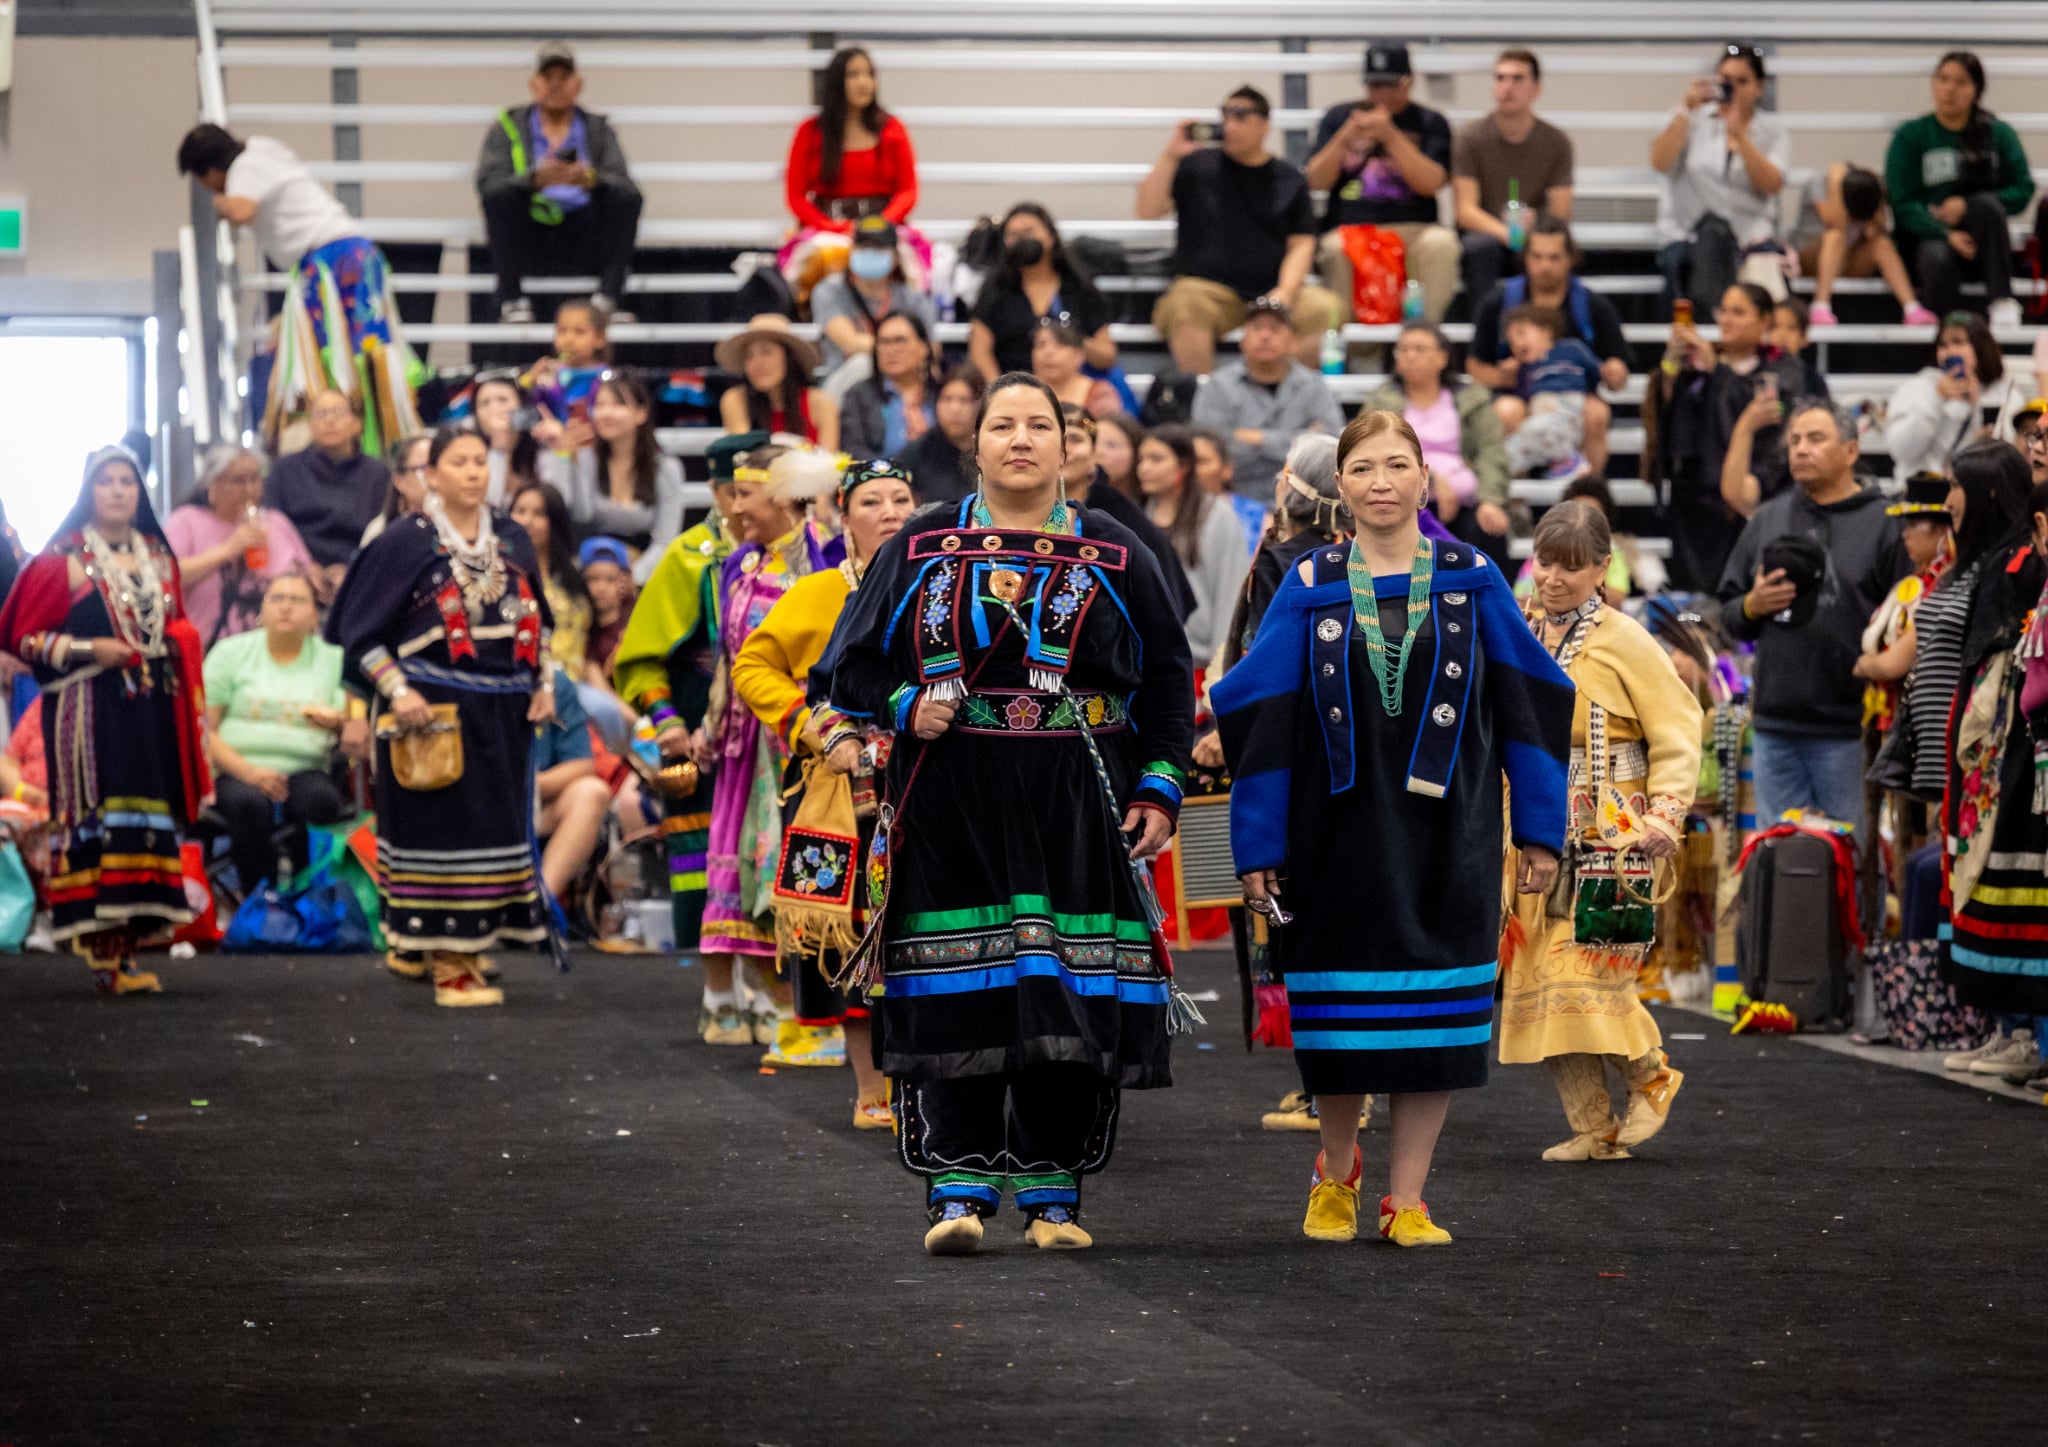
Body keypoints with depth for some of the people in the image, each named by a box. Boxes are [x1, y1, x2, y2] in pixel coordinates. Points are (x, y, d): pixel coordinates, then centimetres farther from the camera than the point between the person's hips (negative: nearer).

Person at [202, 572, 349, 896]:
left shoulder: (332, 660, 14)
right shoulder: (230, 653, 11)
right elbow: (204, 729, 3)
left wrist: (337, 722, -21)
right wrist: (247, 771, -14)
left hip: (304, 770, 1)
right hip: (237, 771, -1)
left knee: (320, 799, -34)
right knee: (249, 803, -36)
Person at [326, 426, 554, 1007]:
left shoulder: (512, 540, 11)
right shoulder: (406, 541, -6)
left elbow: (536, 620, 22)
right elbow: (362, 630, -7)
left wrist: (543, 684, 10)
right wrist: (397, 691, -17)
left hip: (502, 713, 6)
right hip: (432, 710, -6)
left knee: (493, 825, 8)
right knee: (443, 829, -7)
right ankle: (448, 964, -3)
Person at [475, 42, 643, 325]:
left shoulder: (599, 130, 14)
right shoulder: (508, 127, 9)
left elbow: (622, 183, -4)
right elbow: (486, 181, -9)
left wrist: (591, 180, -29)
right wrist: (536, 179, -30)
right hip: (527, 234, -1)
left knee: (626, 196, -23)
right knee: (500, 193, -28)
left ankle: (607, 301, -27)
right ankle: (512, 301, -26)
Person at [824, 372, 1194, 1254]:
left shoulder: (1114, 559, 9)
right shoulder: (921, 549, 9)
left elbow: (1169, 680, 11)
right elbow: (855, 667, 11)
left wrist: (1160, 789, 1)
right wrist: (906, 707, -9)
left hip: (1077, 809, 0)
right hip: (952, 806, 0)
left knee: (1071, 998, -1)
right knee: (959, 997, -5)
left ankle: (1052, 1191, 7)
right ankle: (960, 1188, -1)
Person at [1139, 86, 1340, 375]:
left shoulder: (1290, 178, 13)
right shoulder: (1196, 165, 11)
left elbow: (1301, 244, 9)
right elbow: (1147, 210, 3)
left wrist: (1284, 293, -9)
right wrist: (1169, 156, -6)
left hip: (1273, 290, 1)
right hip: (1208, 289, -1)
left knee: (1322, 308, -29)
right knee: (1186, 305, -36)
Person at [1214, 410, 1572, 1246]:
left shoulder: (1472, 582, 3)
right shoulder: (1310, 589, 2)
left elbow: (1529, 704, 3)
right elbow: (1257, 712, 1)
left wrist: (1539, 828, -1)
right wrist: (1257, 846, -4)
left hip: (1444, 835, 0)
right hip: (1338, 832, 0)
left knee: (1432, 1014, 0)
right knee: (1340, 1013, 5)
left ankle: (1406, 1198, 8)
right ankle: (1337, 1173, 29)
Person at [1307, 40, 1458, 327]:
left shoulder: (1430, 123, 14)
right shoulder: (1338, 117, 18)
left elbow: (1431, 184, -4)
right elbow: (1316, 181, 8)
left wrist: (1390, 136, -14)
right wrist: (1345, 139, -7)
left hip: (1411, 229, 0)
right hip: (1348, 227, 0)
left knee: (1441, 242, -33)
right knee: (1335, 249, -35)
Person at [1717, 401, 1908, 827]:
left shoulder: (1883, 523, 0)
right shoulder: (1765, 520, 15)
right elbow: (1727, 612, 21)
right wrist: (1751, 607, -3)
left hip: (1847, 728, -5)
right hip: (1775, 722, 5)